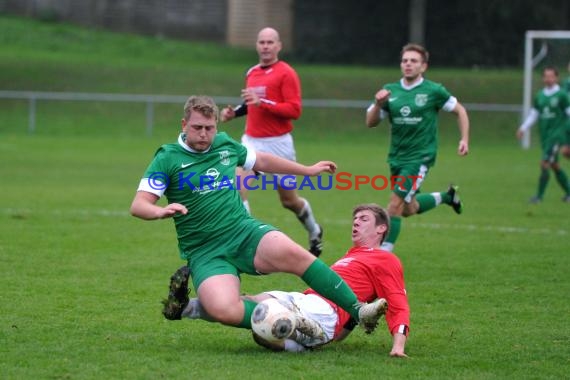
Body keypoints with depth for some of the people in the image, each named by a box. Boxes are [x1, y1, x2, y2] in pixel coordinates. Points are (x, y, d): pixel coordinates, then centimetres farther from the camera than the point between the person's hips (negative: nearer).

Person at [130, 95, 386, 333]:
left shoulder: (225, 145, 11)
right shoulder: (167, 159, -3)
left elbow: (262, 160, 30)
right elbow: (138, 205, -10)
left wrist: (308, 170, 36)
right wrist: (161, 211, -33)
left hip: (245, 233, 3)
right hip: (206, 253, -3)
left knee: (292, 254, -30)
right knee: (225, 311, -35)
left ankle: (357, 310, -22)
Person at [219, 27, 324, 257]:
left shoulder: (286, 73, -9)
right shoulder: (252, 73, 11)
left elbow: (294, 110, -17)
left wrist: (262, 102, -26)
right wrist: (235, 112, 7)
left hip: (278, 143, -5)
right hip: (251, 141, 5)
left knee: (289, 200, 8)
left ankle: (314, 232, 38)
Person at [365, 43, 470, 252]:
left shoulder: (434, 91, -7)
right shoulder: (390, 91, 2)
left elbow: (460, 111, 5)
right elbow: (371, 122, 1)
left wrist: (464, 139, -4)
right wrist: (378, 104, -18)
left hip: (420, 157, -5)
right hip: (397, 157, 5)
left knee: (396, 204, -15)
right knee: (408, 209, 17)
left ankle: (385, 251, -5)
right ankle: (447, 196, 42)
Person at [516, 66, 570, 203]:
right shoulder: (539, 96, 10)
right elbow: (533, 114, 15)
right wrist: (523, 128, 8)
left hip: (556, 134, -6)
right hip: (544, 134, 6)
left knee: (545, 163, -14)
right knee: (554, 165, 12)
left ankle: (539, 196, -9)